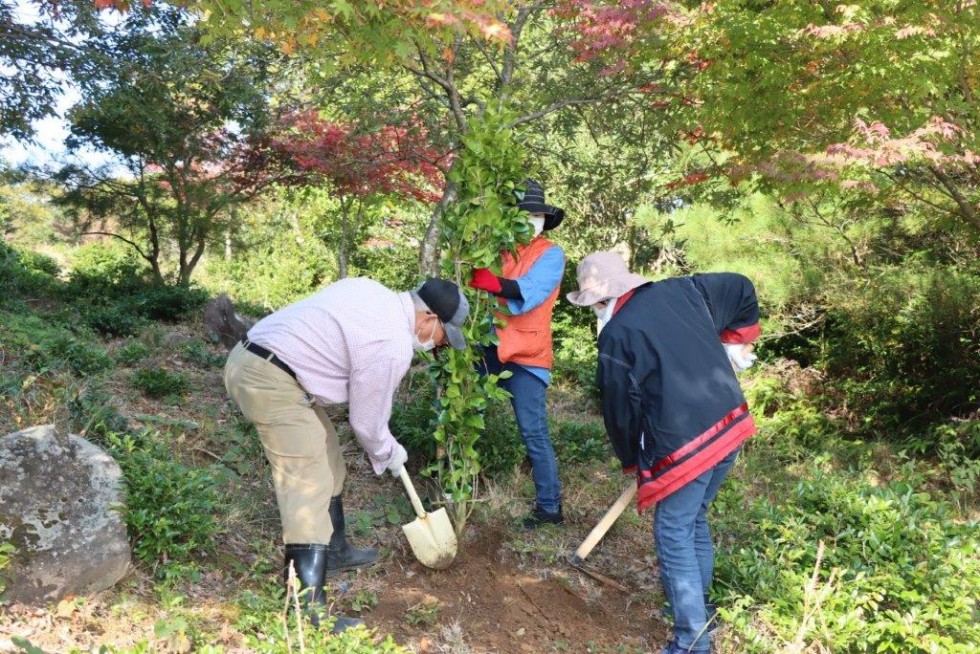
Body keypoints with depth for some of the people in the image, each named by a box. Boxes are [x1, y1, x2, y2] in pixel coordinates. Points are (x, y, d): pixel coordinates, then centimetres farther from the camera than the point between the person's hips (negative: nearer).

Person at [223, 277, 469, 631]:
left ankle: (334, 552, 39)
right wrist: (390, 455, 14)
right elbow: (366, 420, -7)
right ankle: (309, 613, -6)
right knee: (309, 491, -8)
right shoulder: (394, 344, -16)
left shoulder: (372, 290, 10)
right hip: (272, 382, -11)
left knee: (326, 462, 22)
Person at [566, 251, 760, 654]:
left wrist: (632, 461, 12)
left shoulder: (618, 334, -11)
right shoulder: (681, 290, 6)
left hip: (682, 444, -8)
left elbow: (621, 409, -3)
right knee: (694, 518, 24)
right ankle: (698, 606, 39)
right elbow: (741, 288, 17)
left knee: (674, 534, 5)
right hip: (730, 424, 8)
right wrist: (735, 342, 23)